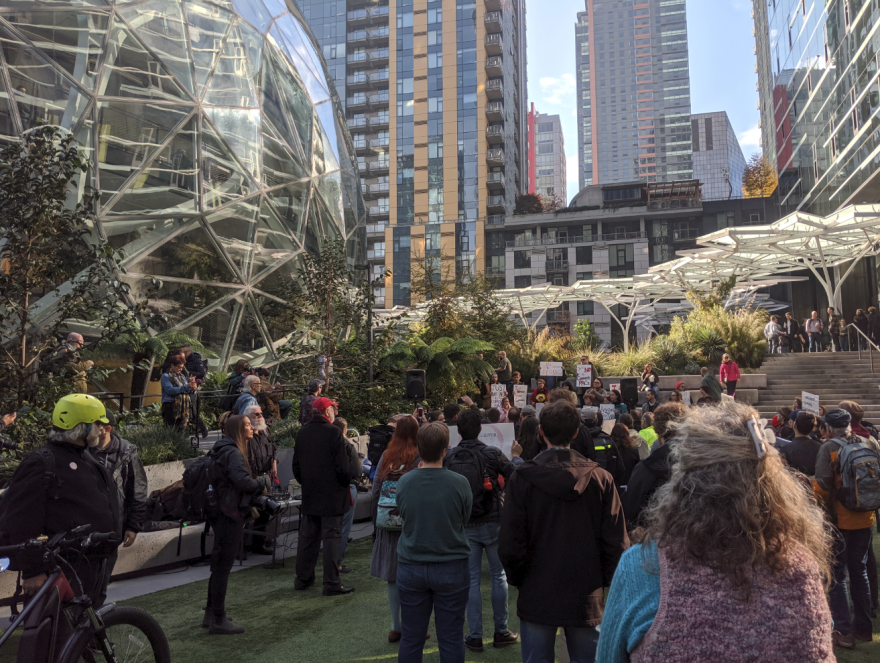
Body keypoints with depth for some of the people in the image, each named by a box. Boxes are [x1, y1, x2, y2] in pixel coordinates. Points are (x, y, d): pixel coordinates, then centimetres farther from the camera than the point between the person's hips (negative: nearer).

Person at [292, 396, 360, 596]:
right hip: (332, 496, -6)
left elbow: (296, 466, 12)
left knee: (307, 537, 14)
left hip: (309, 495, 6)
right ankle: (331, 583, 4)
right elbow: (343, 467, -16)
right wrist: (346, 481, 3)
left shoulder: (302, 433, 5)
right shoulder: (333, 433, -16)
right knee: (331, 538, 0)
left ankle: (303, 578, 23)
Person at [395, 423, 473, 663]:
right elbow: (465, 519, -1)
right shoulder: (459, 483, -15)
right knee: (451, 639, 11)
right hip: (451, 569, -2)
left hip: (410, 568, 2)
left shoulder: (404, 482, -10)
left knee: (411, 638, 14)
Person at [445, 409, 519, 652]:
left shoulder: (449, 458, -6)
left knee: (471, 580, 10)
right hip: (493, 522, -1)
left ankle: (475, 636, 15)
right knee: (499, 576, 13)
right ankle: (501, 632, 21)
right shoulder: (492, 454, -13)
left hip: (465, 526, 2)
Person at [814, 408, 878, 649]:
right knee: (859, 572, 18)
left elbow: (822, 486, -19)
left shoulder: (828, 448, -14)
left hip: (839, 519, -5)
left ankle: (844, 631, 3)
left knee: (837, 575, 5)